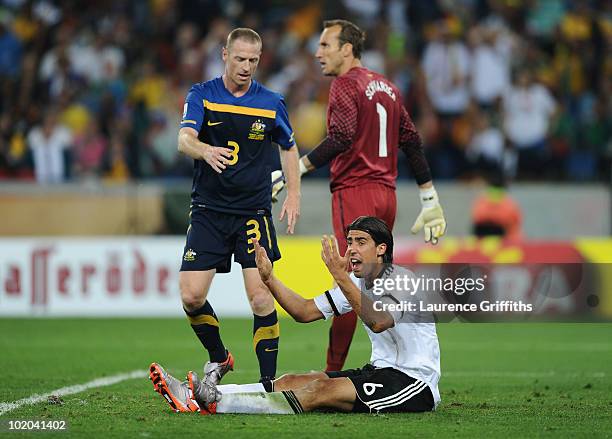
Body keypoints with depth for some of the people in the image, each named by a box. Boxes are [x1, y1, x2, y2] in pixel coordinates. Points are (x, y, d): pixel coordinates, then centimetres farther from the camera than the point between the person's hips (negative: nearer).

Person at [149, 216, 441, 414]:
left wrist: (340, 277, -36)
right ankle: (197, 395, -24)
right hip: (380, 371, 8)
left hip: (414, 382, -8)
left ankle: (214, 403, -38)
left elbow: (378, 321, -33)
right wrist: (269, 278, -4)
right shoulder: (355, 283, 12)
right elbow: (304, 312, 9)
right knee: (296, 381, -10)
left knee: (322, 390, -27)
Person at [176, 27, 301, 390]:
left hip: (254, 211, 0)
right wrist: (206, 150, -40)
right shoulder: (202, 95, -2)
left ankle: (269, 382, -3)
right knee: (192, 297, -6)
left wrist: (294, 194, 8)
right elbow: (184, 139, -18)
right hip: (209, 211, 0)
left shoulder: (271, 103, 3)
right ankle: (219, 358, 20)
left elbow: (289, 147, 19)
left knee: (261, 298, -11)